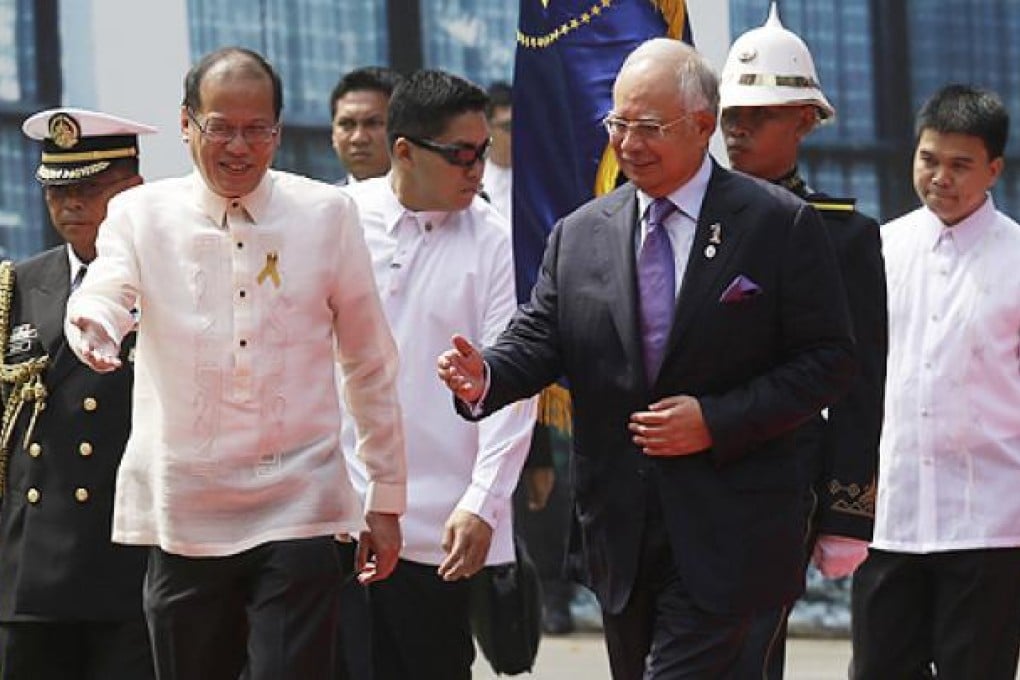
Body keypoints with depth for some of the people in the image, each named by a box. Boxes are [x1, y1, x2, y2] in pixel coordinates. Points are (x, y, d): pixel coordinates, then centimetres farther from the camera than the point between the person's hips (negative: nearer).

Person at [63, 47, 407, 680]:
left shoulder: (327, 214, 5)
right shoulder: (142, 215, 6)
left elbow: (371, 366, 10)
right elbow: (103, 293, -15)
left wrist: (386, 498, 10)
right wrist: (93, 327, -40)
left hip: (297, 514, -1)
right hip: (184, 518, 1)